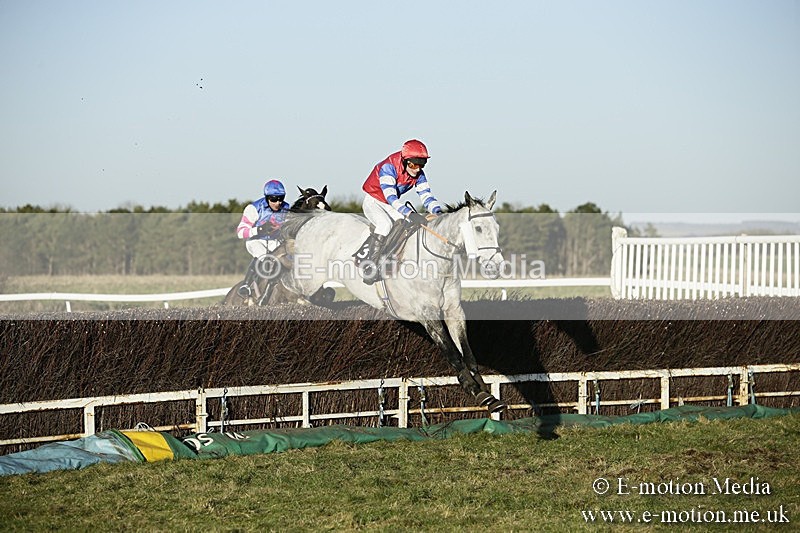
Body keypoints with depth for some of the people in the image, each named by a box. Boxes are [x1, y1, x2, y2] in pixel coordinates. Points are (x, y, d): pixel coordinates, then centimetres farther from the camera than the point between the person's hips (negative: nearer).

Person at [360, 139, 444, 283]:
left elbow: (426, 195, -12)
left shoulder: (418, 174, -10)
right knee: (385, 224, -34)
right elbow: (391, 197, -40)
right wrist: (410, 214, -51)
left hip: (391, 206, 7)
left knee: (416, 224, -10)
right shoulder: (388, 168, -31)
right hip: (373, 201, -7)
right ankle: (370, 265, -33)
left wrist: (438, 213, -32)